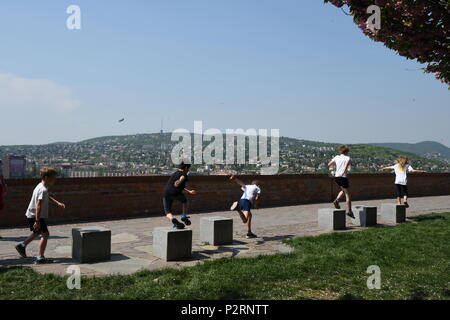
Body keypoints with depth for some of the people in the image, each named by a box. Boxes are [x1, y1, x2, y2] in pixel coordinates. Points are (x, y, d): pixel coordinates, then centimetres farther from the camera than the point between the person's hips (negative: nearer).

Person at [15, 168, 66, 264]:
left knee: (38, 232, 28)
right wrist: (37, 221, -31)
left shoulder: (41, 187, 8)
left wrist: (58, 203, 13)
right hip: (35, 216, -10)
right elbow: (38, 205, -30)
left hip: (31, 215, 10)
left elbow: (48, 198, 25)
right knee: (45, 234, -6)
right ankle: (40, 257, -5)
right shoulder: (43, 190, -24)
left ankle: (22, 245, 39)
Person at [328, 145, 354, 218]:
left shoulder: (336, 157, 12)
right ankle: (350, 211, 0)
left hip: (336, 176, 6)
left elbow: (329, 164, 16)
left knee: (343, 190, 26)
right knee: (347, 194, 2)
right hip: (343, 177, -6)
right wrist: (344, 171, -30)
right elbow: (347, 163, -23)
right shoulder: (347, 158, -1)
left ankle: (336, 201, 2)